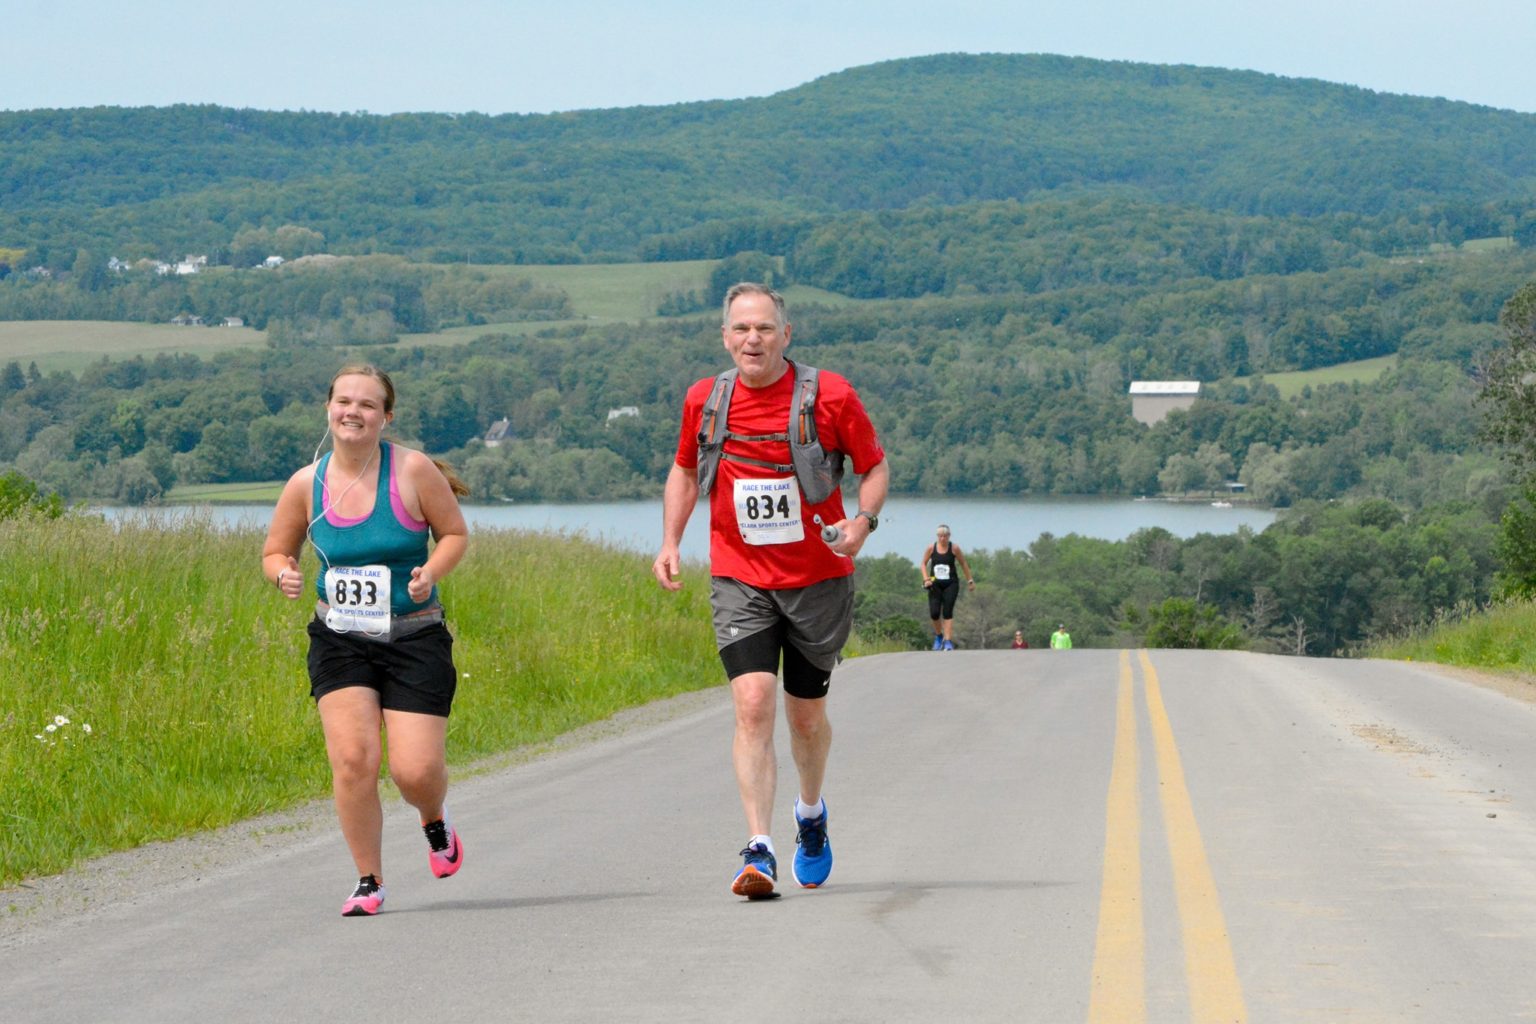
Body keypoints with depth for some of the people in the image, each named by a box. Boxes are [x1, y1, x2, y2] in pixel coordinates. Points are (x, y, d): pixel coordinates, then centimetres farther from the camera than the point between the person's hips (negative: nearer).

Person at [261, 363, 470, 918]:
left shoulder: (413, 471, -9)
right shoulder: (306, 484, -1)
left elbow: (455, 533, 2)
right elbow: (275, 552, 12)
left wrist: (431, 572, -17)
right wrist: (284, 575, -11)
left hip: (415, 639, -2)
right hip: (340, 641, 2)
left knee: (415, 770, -8)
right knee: (352, 758, -15)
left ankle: (434, 821, 31)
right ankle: (368, 881, 3)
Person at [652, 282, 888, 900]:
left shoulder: (829, 396, -8)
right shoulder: (704, 400, 1)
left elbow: (875, 465, 3)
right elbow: (685, 471, 18)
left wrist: (864, 520, -17)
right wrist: (670, 543, 6)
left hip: (818, 579, -1)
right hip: (740, 581, 1)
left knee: (806, 713, 12)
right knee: (752, 704, -17)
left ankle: (811, 814, 42)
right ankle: (759, 851, -20)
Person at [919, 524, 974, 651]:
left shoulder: (954, 548, -3)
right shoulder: (931, 548, -1)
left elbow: (963, 564, 8)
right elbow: (923, 564, 9)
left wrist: (970, 580, 11)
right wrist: (926, 579, -5)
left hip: (951, 584, -1)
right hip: (935, 584, 1)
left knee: (947, 612, -9)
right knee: (934, 613, -8)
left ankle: (948, 641, -8)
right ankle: (938, 635, 19)